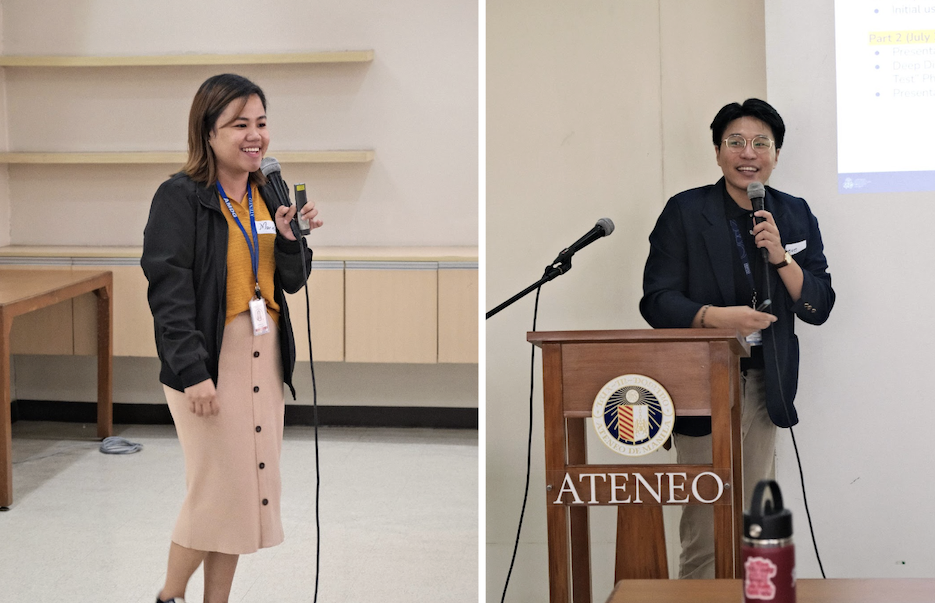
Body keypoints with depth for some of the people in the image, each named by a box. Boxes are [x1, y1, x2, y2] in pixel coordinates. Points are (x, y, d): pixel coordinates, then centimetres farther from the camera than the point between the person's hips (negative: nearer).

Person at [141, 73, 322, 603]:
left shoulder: (267, 196, 11)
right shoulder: (180, 198, -10)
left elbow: (292, 283, 12)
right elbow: (169, 289, -15)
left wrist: (292, 238, -7)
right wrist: (192, 370, -21)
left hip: (264, 355, 7)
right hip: (209, 360, -7)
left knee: (250, 488, 9)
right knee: (218, 489, -4)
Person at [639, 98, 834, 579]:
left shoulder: (795, 216, 9)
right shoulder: (685, 212, -1)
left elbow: (819, 307, 5)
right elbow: (656, 300, -7)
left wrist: (781, 257, -11)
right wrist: (716, 317, -24)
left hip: (766, 387, 4)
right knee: (706, 529, -7)